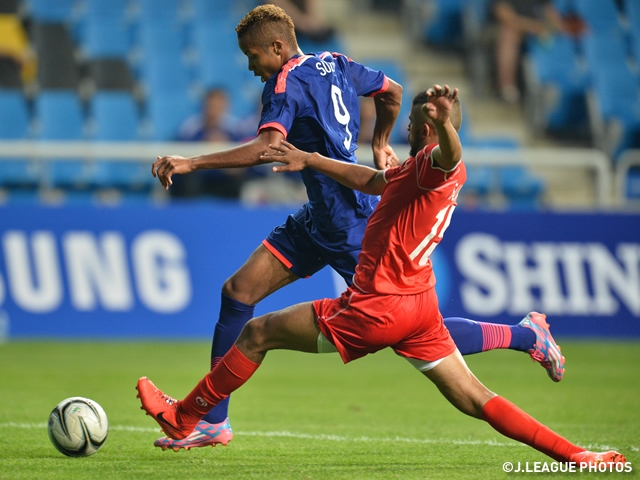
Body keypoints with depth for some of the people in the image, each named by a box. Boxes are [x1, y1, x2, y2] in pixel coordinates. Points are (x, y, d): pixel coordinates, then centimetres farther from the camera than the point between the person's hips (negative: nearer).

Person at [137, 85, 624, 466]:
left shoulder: (434, 164, -12)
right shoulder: (429, 170, 17)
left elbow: (450, 154, -39)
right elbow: (372, 179, 34)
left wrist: (444, 125, -61)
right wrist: (310, 160, 39)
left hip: (378, 305, -9)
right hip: (419, 302, 9)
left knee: (259, 333, 5)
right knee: (474, 400, 6)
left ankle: (183, 419, 14)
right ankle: (574, 455, -6)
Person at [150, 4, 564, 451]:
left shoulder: (287, 84, -17)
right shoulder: (334, 64, 10)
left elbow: (267, 147, -33)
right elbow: (392, 91, 24)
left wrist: (192, 163, -34)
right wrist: (380, 143, 37)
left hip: (351, 225, -10)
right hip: (319, 218, 10)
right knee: (238, 291, 3)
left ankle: (526, 335, 9)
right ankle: (213, 421, 6)